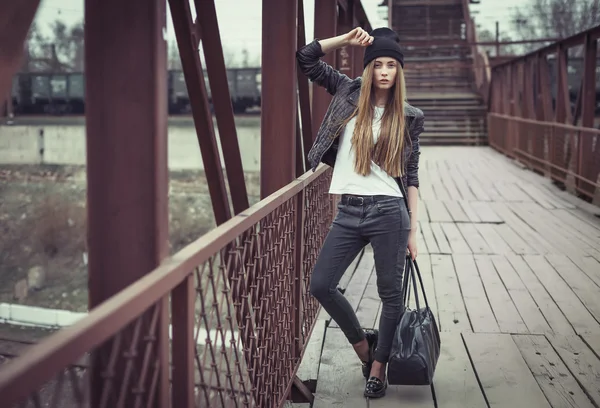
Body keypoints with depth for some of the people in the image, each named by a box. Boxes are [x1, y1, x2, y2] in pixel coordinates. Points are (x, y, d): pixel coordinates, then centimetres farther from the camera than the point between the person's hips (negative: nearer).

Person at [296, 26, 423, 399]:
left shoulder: (409, 116, 4)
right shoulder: (349, 94, 8)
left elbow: (411, 173, 6)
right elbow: (306, 58, 9)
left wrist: (413, 228, 3)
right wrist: (347, 40, 3)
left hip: (388, 213, -2)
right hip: (348, 212, 2)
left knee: (391, 294, 5)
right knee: (321, 285, -1)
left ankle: (379, 365, 25)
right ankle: (361, 342, 24)